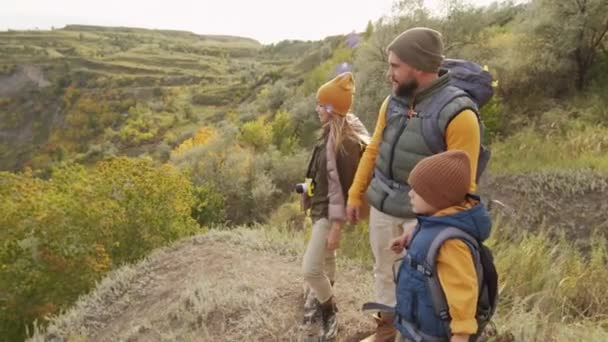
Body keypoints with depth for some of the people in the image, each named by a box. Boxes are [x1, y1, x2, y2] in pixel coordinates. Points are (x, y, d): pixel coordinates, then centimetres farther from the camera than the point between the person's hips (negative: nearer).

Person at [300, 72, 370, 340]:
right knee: (326, 258, 23)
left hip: (330, 212, -9)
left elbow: (343, 188, -24)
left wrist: (336, 227, -21)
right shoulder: (331, 133, 3)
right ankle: (325, 302, 43)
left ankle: (329, 313, 19)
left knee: (310, 269, -6)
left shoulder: (347, 142, -25)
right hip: (320, 207, 9)